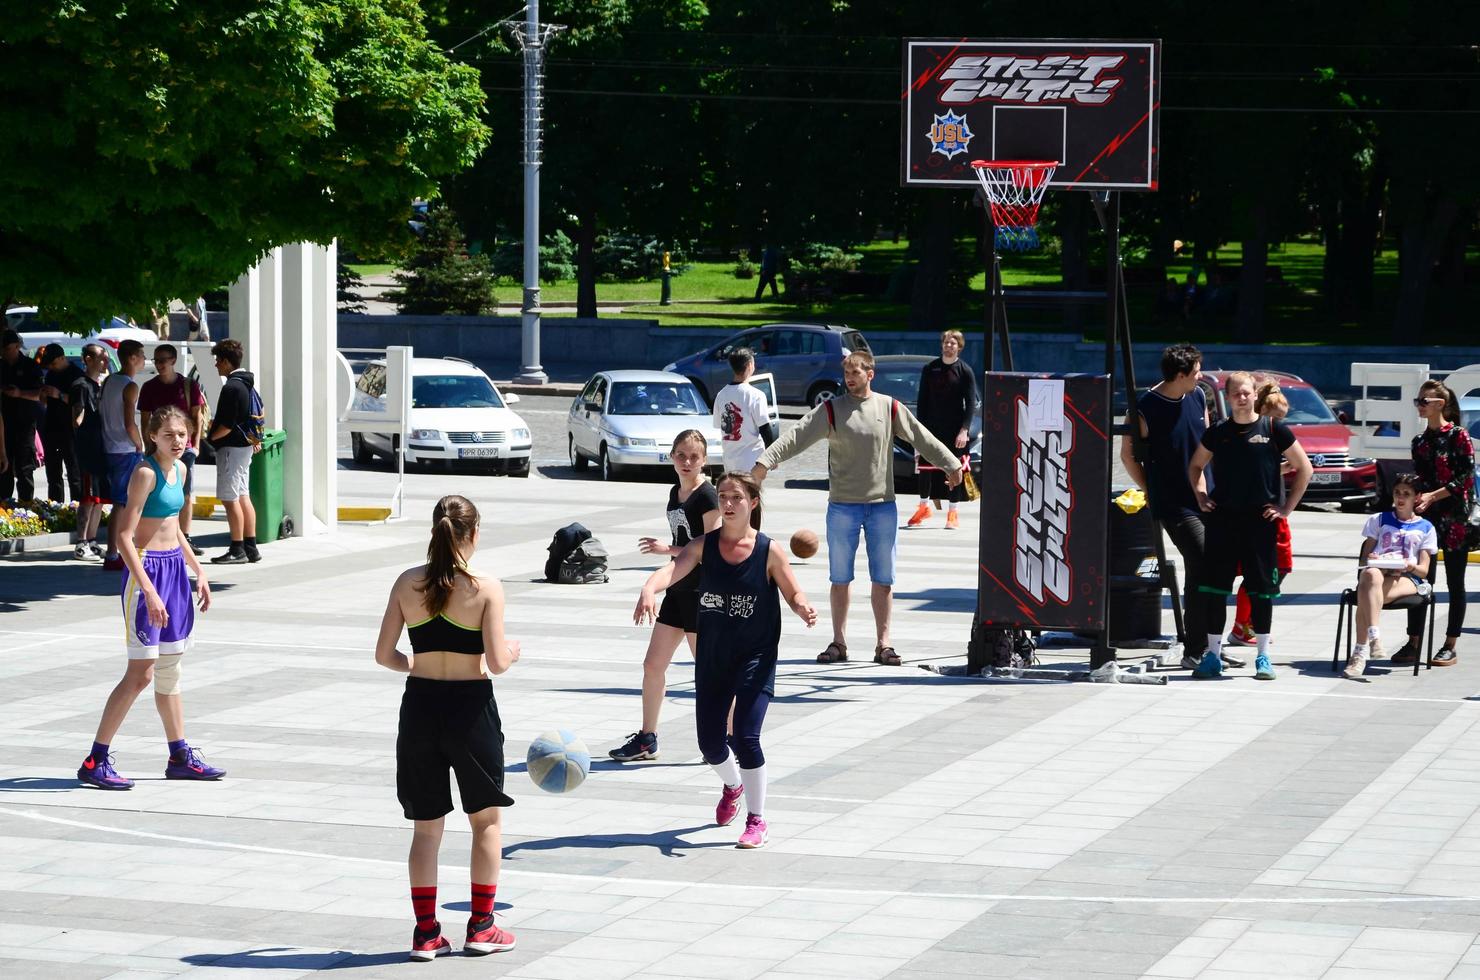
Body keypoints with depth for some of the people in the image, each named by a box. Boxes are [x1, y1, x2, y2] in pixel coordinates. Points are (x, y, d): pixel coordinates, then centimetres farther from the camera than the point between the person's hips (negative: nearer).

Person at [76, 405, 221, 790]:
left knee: (170, 668, 16)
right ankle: (95, 762, -5)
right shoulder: (145, 473, -16)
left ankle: (180, 757, 24)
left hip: (175, 568, 8)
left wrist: (198, 571, 21)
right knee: (140, 672, -9)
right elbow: (125, 536, -20)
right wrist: (149, 590, -25)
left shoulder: (179, 469, 9)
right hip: (147, 568, -8)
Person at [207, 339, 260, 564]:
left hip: (232, 447, -10)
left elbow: (228, 425, -22)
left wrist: (210, 437, -9)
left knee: (230, 499, -6)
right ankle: (251, 547, 14)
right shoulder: (246, 384, 13)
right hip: (245, 446, 10)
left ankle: (237, 550, -6)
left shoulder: (231, 388, -18)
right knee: (243, 497, 12)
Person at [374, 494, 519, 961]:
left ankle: (426, 933, 12)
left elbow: (384, 655, -1)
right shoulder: (486, 588, -11)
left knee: (426, 826, 12)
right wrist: (512, 652, 8)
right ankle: (481, 927, 17)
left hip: (420, 705, 3)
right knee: (486, 819, 16)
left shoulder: (408, 584, -2)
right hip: (470, 707, -3)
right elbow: (496, 662, -14)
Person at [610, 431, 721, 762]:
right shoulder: (675, 493, 11)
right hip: (678, 590, 9)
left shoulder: (707, 497, -14)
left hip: (702, 594, -9)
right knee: (653, 664, 9)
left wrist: (668, 549, -19)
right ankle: (647, 739, 18)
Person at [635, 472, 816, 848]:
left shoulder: (769, 552, -8)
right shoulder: (704, 546, -3)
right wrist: (649, 588, -41)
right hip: (712, 658, 4)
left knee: (745, 736, -16)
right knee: (709, 741, 11)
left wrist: (804, 609, -24)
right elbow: (674, 569, -19)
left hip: (755, 657, -4)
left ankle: (757, 821, -1)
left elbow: (794, 593, 0)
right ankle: (732, 786, 46)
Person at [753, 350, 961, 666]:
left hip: (883, 505, 1)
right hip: (842, 506, -1)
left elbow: (922, 438, 10)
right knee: (840, 578, 5)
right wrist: (765, 461, -23)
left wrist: (951, 464, 10)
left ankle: (883, 643, 8)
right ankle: (838, 642, 13)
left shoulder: (890, 408, 3)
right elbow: (797, 436, -12)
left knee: (883, 578, 3)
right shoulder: (831, 410, -2)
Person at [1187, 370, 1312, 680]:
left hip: (1261, 519, -2)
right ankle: (1212, 655, 7)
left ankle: (1263, 657, 11)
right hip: (1222, 518, 2)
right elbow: (1196, 465, 23)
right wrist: (1201, 496, 9)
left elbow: (1304, 468, 5)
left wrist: (1287, 507, 0)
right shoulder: (1217, 432, 7)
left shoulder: (1273, 429, 0)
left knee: (1261, 588, 2)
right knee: (1214, 586, 0)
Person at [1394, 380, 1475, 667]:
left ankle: (1450, 647, 7)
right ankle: (1414, 643, 8)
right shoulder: (1420, 441, 12)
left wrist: (1433, 496, -17)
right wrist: (1415, 500, -3)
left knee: (1455, 583, 2)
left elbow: (1466, 478, -12)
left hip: (1455, 517, -6)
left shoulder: (1458, 436, -7)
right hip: (1426, 516, 6)